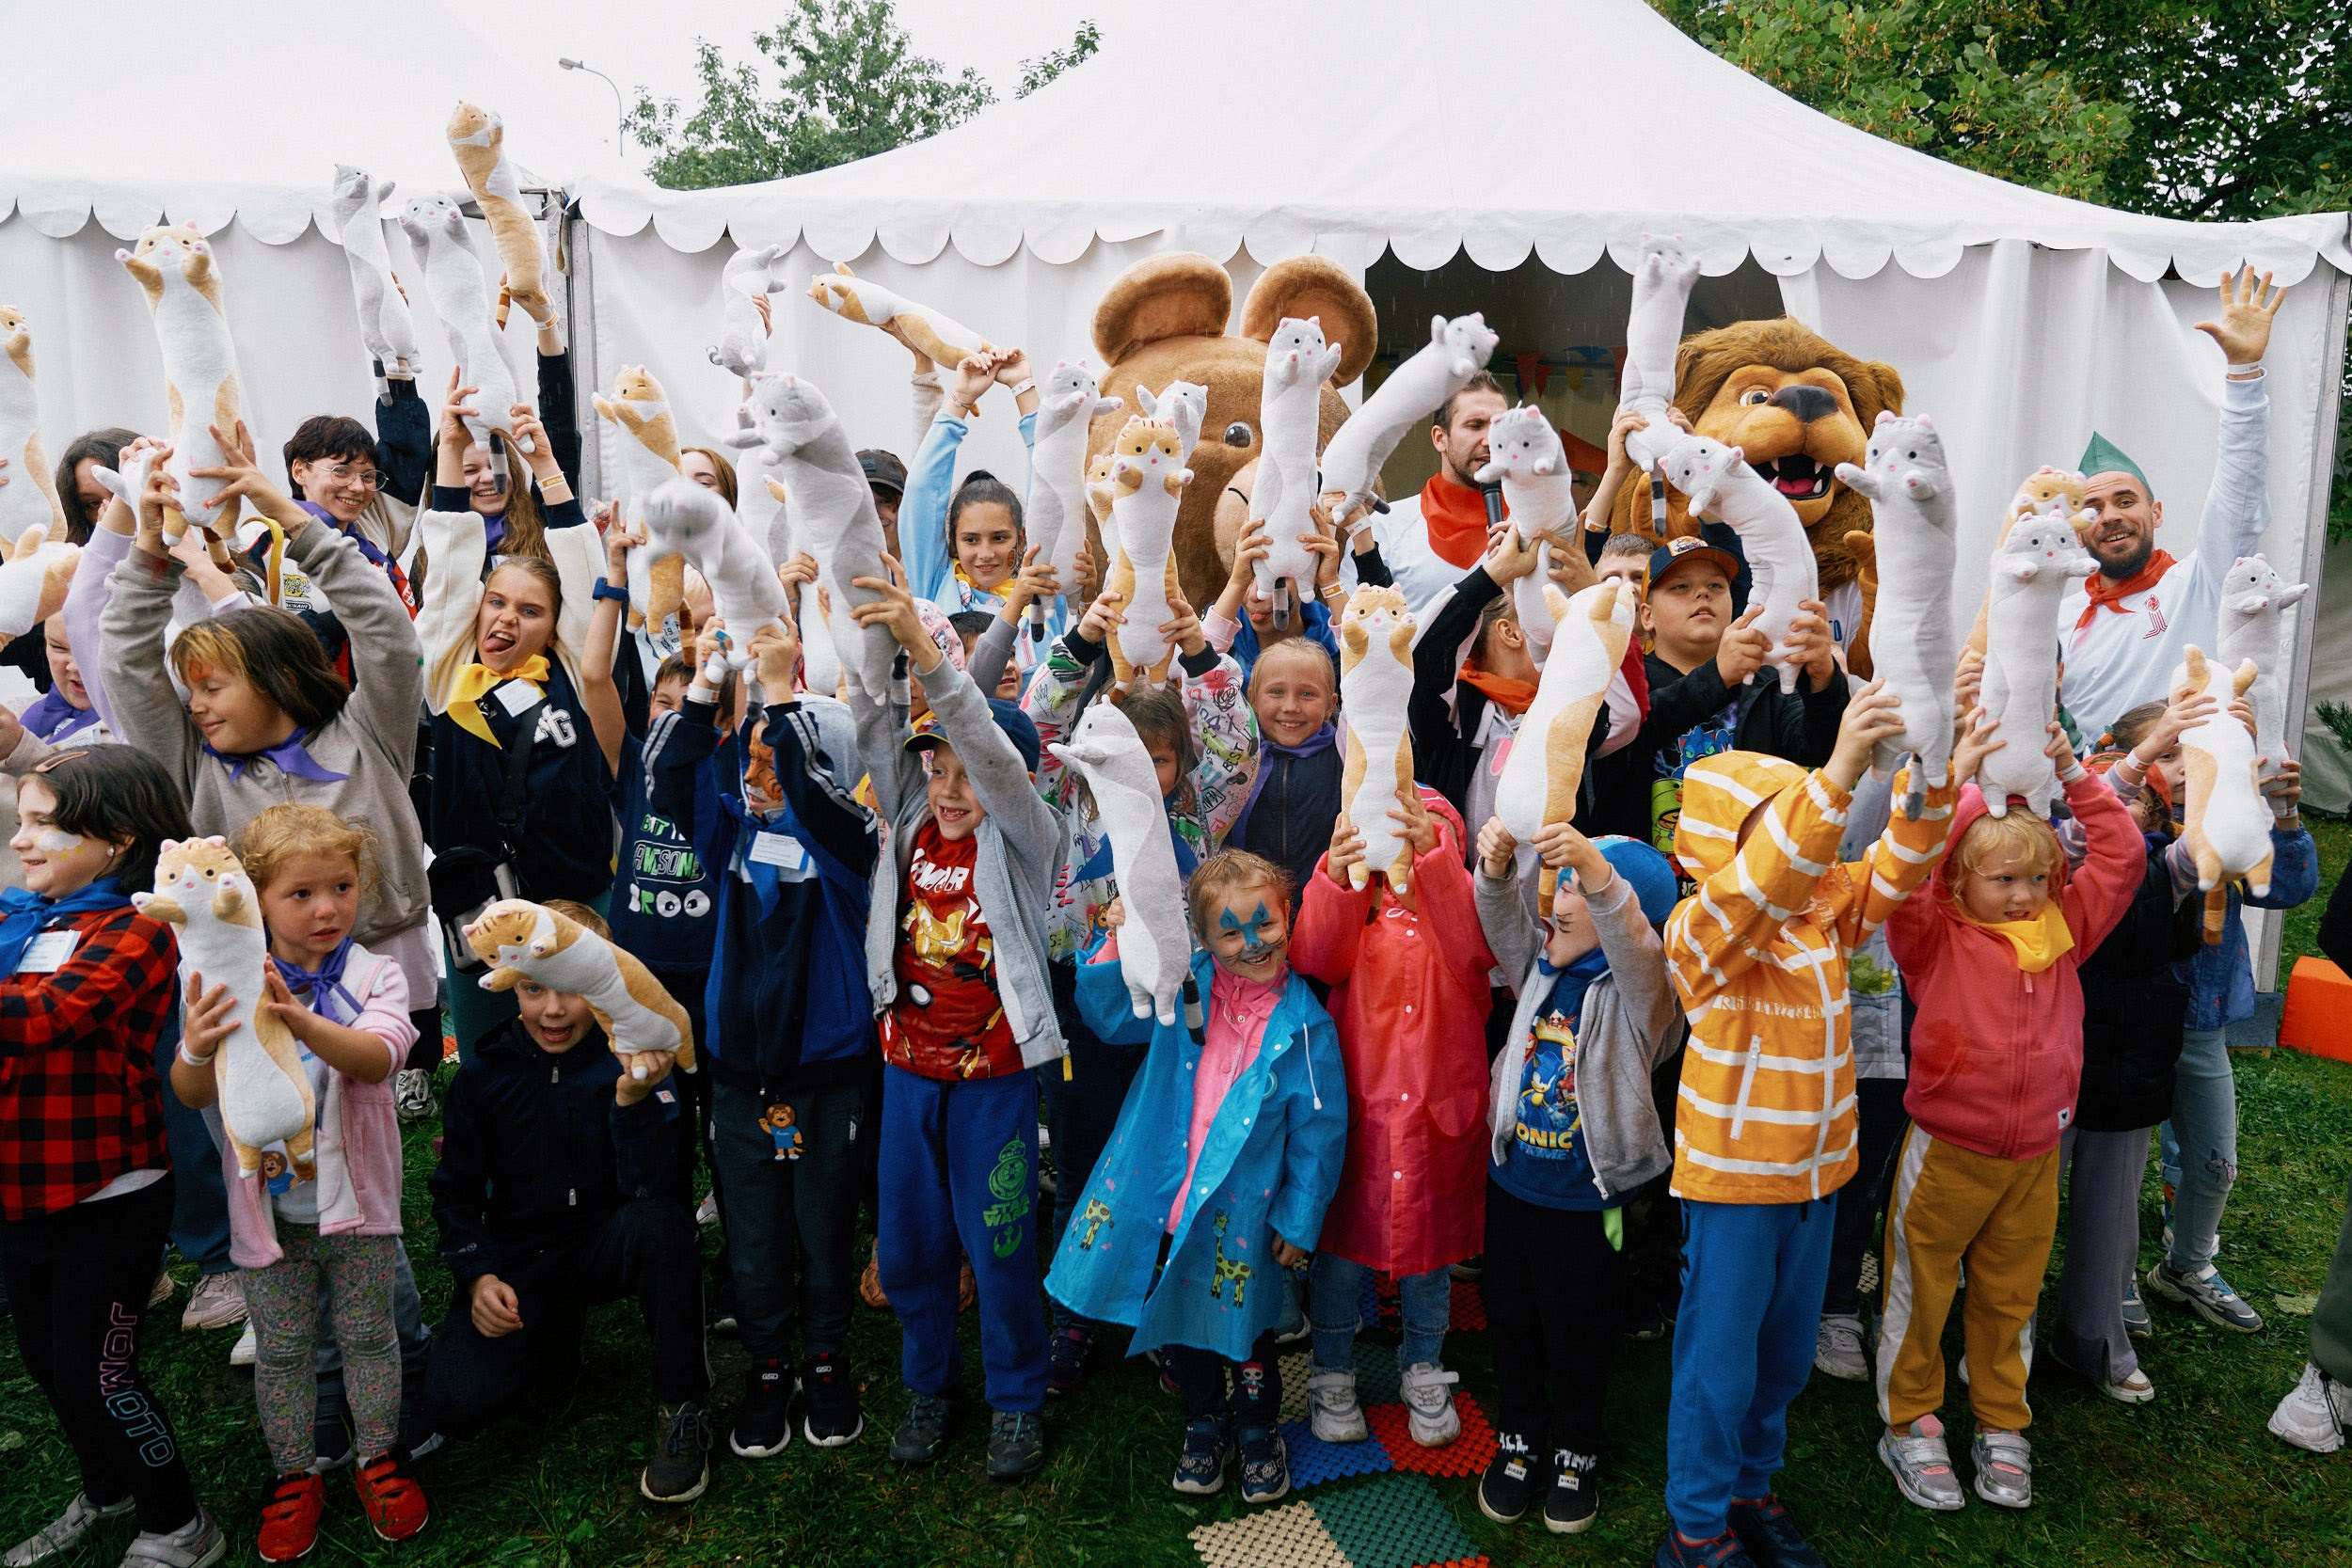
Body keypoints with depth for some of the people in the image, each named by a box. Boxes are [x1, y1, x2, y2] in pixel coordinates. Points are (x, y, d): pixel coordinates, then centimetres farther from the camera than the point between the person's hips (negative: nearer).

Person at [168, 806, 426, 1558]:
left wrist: (303, 1023, -48)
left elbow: (377, 1058, -29)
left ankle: (380, 1459, 32)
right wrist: (195, 1049, -36)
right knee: (280, 1349, 14)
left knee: (368, 1334, 13)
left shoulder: (374, 976, -10)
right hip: (269, 1206, 1)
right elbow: (193, 1094, -12)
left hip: (355, 1201, -1)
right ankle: (294, 1475, 33)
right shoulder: (230, 986, -7)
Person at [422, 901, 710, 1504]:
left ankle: (681, 1408, -18)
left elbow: (651, 1191, -22)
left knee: (660, 1219, -36)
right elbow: (456, 1190, 7)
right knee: (453, 1404, -21)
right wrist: (478, 1276, -9)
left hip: (606, 1249, -2)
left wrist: (632, 1099, -38)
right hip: (519, 1265, 2)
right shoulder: (483, 1078, -2)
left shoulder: (634, 1062, -11)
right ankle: (556, 1338, 13)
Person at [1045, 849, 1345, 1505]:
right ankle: (1205, 1426, 46)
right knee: (1176, 1327, 20)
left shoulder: (1305, 1025, -13)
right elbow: (1109, 1013, 2)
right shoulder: (1182, 988, -5)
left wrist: (1300, 1221, -5)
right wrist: (1121, 943, -15)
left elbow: (1319, 1131, -7)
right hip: (1160, 1199, 3)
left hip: (1240, 1215, -3)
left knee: (1241, 1331, 15)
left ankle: (1260, 1434, 43)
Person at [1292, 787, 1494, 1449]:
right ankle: (1332, 1371, 33)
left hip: (1440, 1109, 1)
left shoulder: (1459, 905, 0)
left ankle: (1424, 1369, 39)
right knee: (1342, 1239, 11)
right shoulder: (1351, 904, 1)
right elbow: (1316, 959, -20)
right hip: (1357, 1103, 0)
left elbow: (1478, 946, -25)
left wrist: (1431, 853, -39)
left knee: (1428, 1239, 17)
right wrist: (1336, 877, -37)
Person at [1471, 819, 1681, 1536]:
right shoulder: (1542, 965, 2)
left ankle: (1577, 1454, 35)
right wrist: (1497, 867, -34)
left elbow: (1634, 941, -36)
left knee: (1579, 1335, 13)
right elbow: (1503, 919, -12)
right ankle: (1519, 1441, 38)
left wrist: (1597, 870, -53)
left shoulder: (1636, 988, -15)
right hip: (1511, 1177, 5)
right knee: (1511, 1321, 18)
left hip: (1586, 1199, -5)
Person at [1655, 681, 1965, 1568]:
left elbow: (1890, 875, -2)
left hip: (1815, 1173, 7)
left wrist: (1931, 790, -21)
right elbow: (1760, 883, -38)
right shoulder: (1701, 926, -20)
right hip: (1732, 1178, -7)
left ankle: (1749, 1487, 40)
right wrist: (1838, 772, -49)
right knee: (1719, 1359, 5)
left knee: (1785, 1353, 20)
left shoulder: (1822, 911, 3)